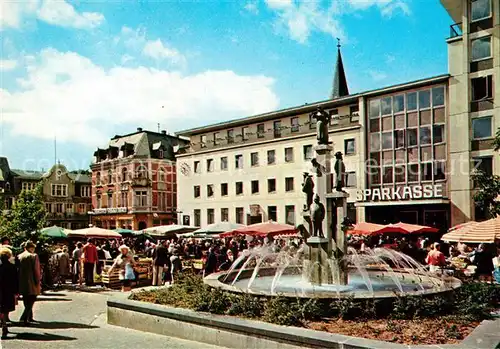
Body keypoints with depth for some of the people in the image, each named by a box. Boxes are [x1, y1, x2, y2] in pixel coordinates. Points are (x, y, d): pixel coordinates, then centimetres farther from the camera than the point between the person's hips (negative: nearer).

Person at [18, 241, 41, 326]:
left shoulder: (19, 256, 6)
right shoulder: (34, 256, -11)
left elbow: (17, 270, 9)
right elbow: (36, 270, -13)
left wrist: (18, 283, 16)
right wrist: (38, 283, -7)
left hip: (22, 284, 6)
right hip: (31, 284, -6)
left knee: (27, 303, 19)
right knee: (31, 302, 1)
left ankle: (29, 317, 30)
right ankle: (24, 318, -11)